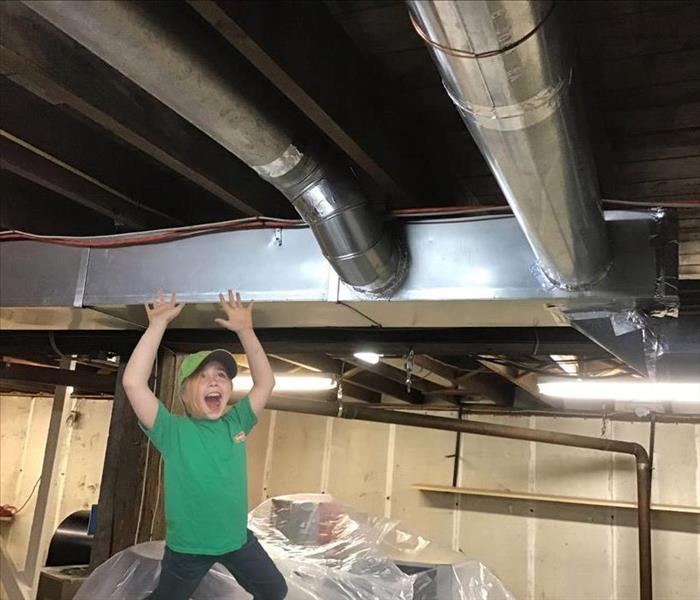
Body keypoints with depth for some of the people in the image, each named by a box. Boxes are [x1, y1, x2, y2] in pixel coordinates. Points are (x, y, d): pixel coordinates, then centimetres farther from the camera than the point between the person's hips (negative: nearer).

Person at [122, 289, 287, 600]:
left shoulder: (235, 423, -3)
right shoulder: (173, 431, -16)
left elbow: (265, 382, 0)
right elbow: (132, 382, -28)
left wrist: (245, 330, -9)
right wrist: (158, 324, -26)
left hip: (238, 539, 3)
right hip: (188, 547, -3)